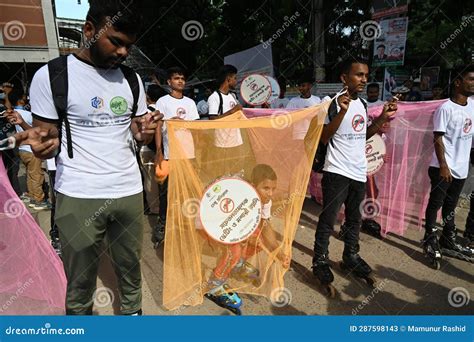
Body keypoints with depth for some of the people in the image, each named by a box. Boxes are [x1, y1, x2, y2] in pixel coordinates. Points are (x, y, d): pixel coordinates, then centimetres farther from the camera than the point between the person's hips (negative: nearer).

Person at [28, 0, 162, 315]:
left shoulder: (132, 80, 8)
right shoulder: (50, 76, -6)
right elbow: (45, 136, -2)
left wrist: (145, 133, -8)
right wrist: (45, 145, -26)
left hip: (129, 191, 4)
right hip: (78, 196, -3)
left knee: (131, 270, 15)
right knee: (80, 282, 10)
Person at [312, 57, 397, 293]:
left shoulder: (362, 103, 11)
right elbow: (323, 138, -18)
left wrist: (382, 118, 7)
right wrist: (342, 111, -27)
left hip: (359, 172, 8)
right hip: (337, 173, -7)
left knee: (354, 219, 19)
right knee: (328, 220, 2)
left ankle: (351, 256, 35)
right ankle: (320, 261, 17)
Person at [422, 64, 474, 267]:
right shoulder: (446, 108, -12)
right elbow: (438, 138, -14)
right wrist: (443, 165, -20)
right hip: (443, 167, -7)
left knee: (450, 206, 16)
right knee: (436, 203, 0)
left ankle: (448, 241, 27)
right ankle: (430, 241, 9)